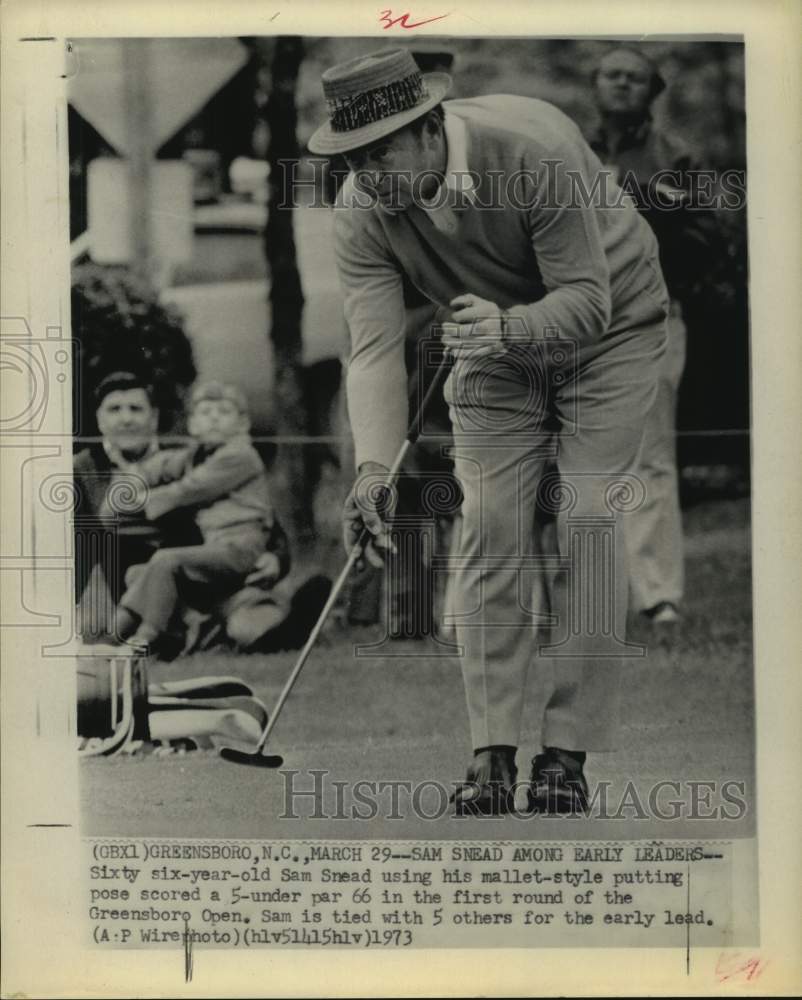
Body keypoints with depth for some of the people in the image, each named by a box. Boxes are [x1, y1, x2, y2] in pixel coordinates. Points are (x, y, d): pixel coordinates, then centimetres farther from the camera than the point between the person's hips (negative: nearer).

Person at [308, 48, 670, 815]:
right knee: (489, 529, -9)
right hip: (495, 343, 4)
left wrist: (509, 326, -51)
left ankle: (567, 751, -6)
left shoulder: (535, 152, -34)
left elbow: (586, 299, -31)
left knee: (587, 523, -12)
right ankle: (491, 751, -4)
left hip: (608, 325, -3)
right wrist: (372, 469, -40)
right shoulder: (360, 214, -22)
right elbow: (374, 347, -26)